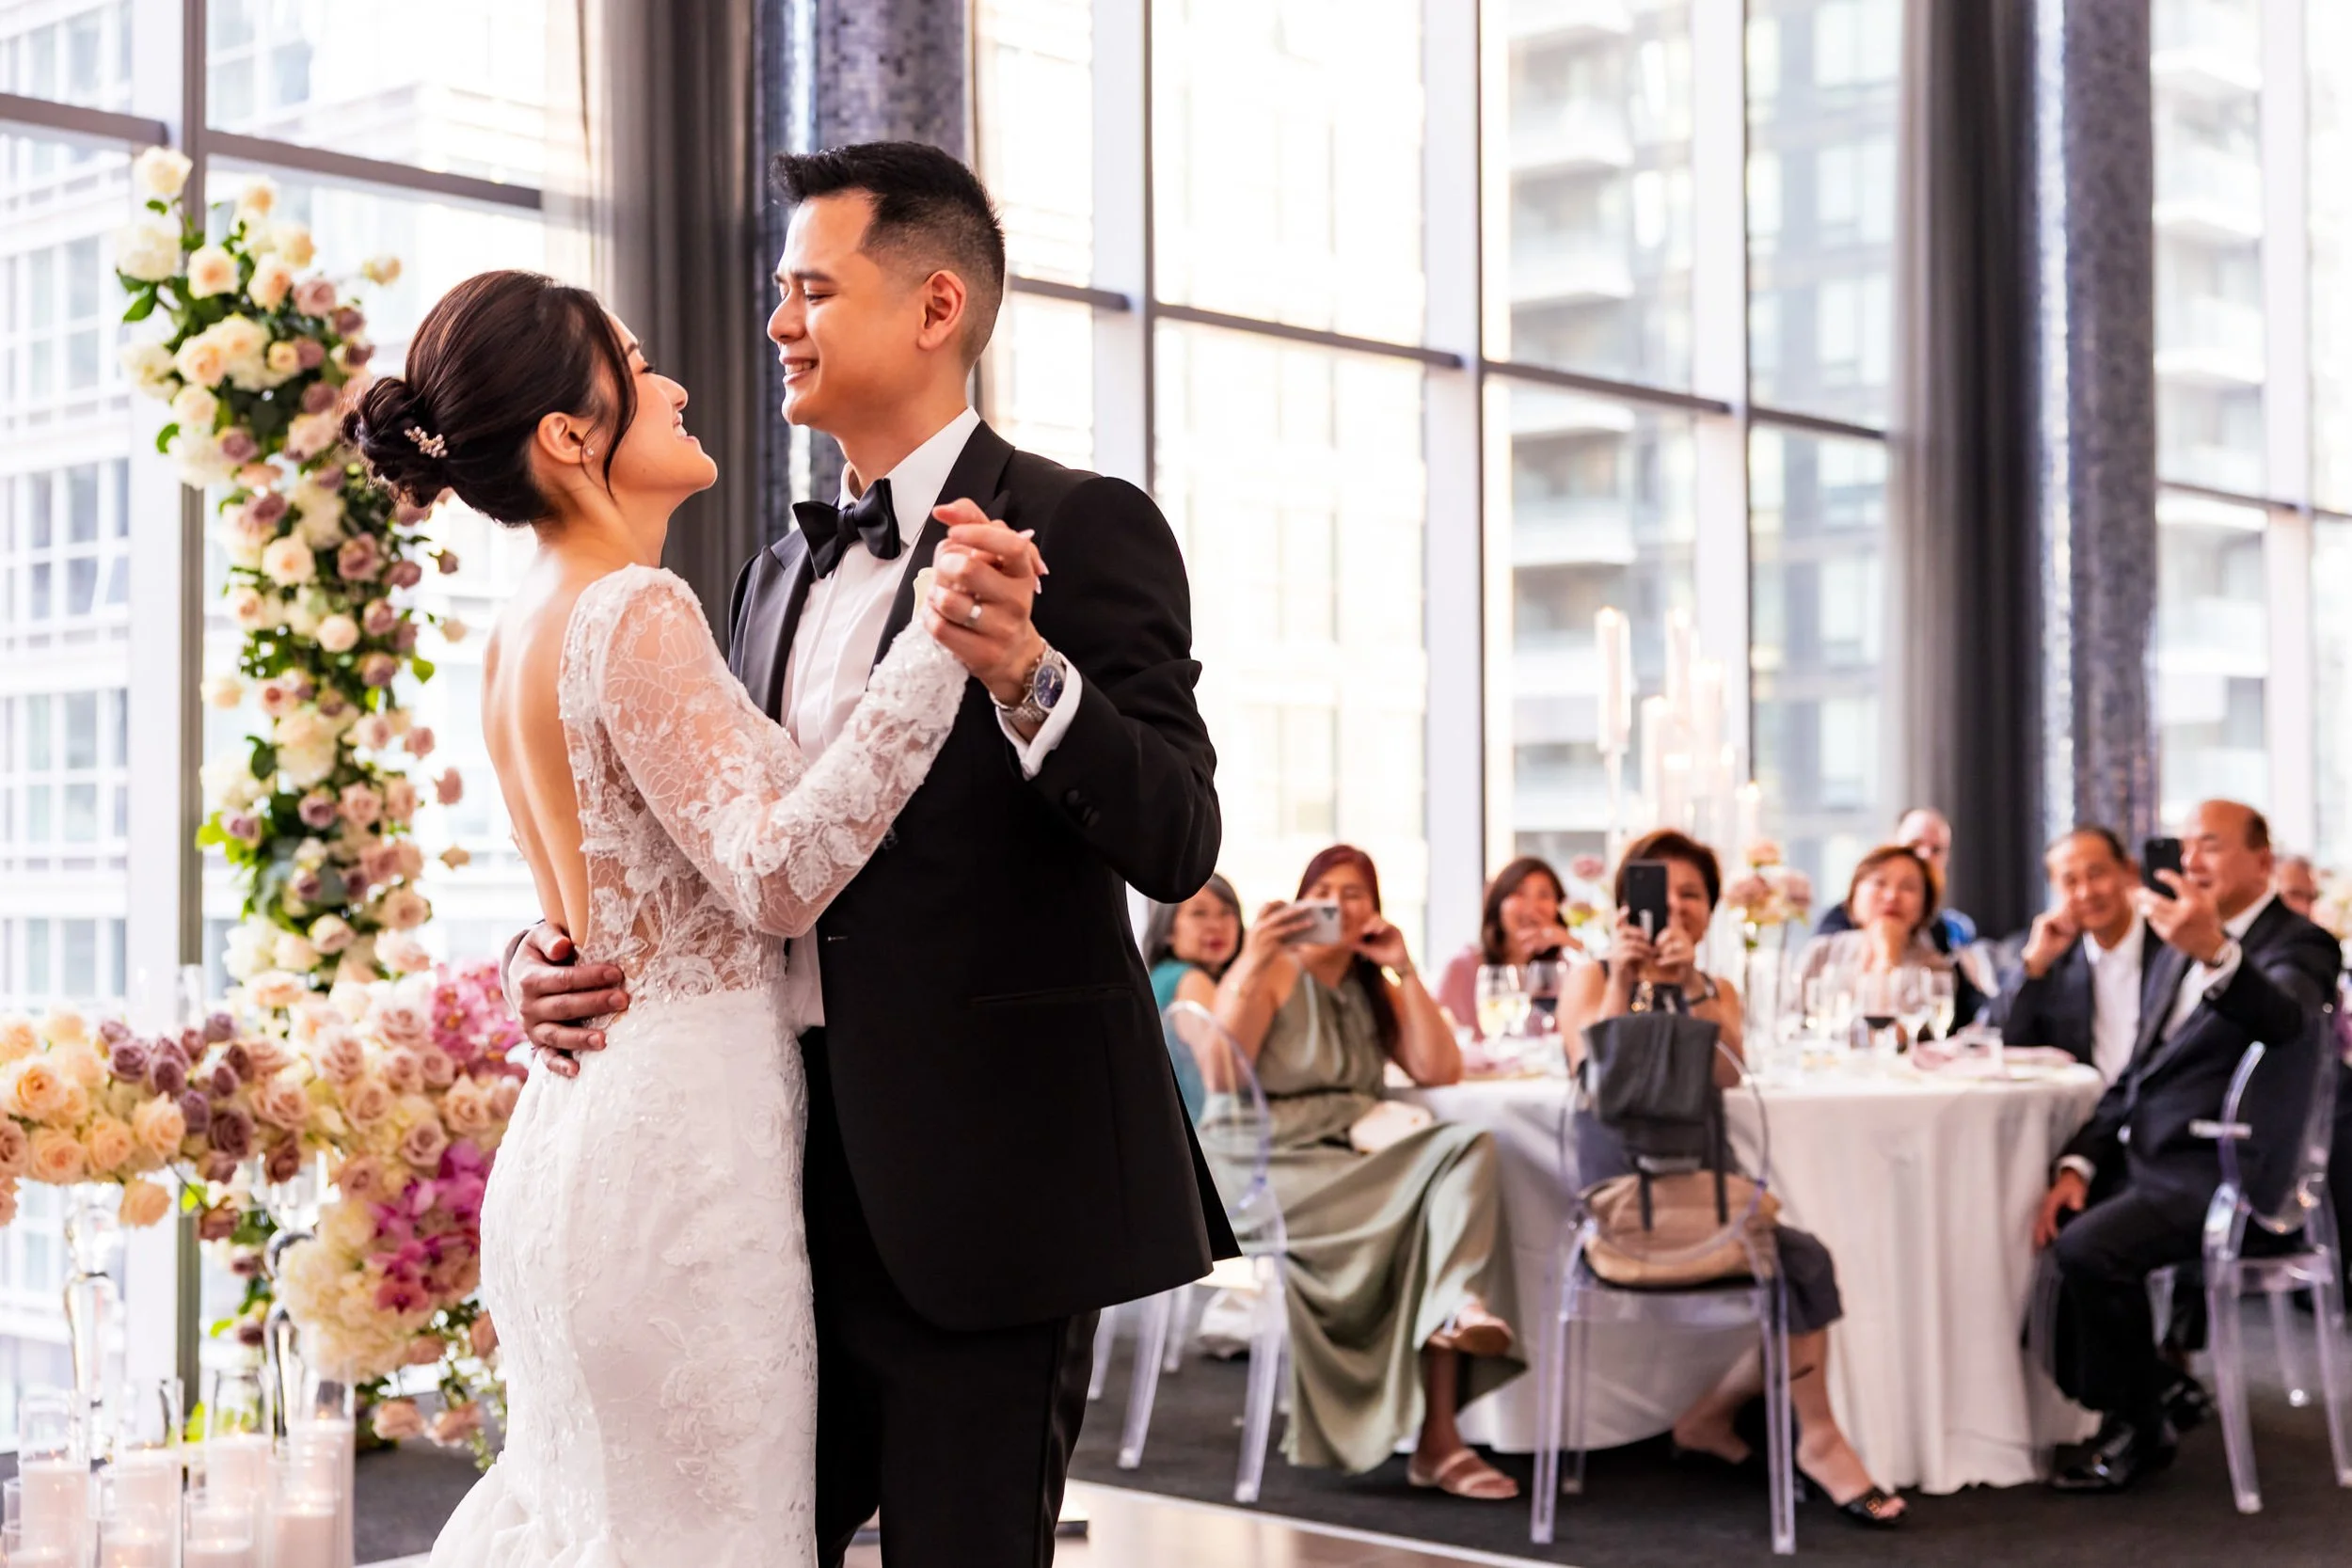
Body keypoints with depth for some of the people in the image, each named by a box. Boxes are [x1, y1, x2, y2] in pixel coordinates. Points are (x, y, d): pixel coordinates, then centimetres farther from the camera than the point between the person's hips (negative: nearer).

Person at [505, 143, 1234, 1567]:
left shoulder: (1079, 528, -7)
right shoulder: (783, 572, 16)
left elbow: (1178, 847, -16)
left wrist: (1028, 677, -32)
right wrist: (571, 956, 2)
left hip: (978, 1181, -7)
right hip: (799, 1178, 7)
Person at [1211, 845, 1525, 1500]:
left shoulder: (1374, 990, 22)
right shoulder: (1271, 973, 4)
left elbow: (1440, 1070, 8)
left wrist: (1405, 970, 4)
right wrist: (1251, 968, -20)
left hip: (1354, 1163, 6)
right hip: (1277, 1167, -6)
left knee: (1465, 1150, -28)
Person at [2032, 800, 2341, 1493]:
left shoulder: (2299, 946, -8)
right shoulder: (2178, 951, 18)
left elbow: (2282, 1021, -32)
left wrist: (2215, 952, -52)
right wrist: (2079, 1163, 3)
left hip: (2217, 1176, -9)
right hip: (2145, 1160, 9)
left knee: (2087, 1248, -27)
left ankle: (2139, 1431, -6)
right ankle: (2159, 1385, 11)